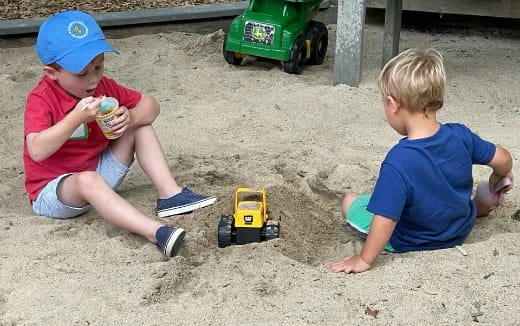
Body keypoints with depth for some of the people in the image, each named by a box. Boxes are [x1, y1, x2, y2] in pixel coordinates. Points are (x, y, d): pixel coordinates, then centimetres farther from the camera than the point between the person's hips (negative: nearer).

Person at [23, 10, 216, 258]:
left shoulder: (102, 86, -1)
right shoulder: (41, 100, -21)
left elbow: (150, 106, 3)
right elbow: (37, 151, -36)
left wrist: (130, 118, -20)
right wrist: (76, 117, -42)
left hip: (99, 172, 7)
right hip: (53, 191, -7)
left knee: (140, 128, -5)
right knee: (88, 180, -41)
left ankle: (170, 194, -16)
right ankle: (156, 232, -53)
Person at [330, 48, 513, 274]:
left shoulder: (398, 162, -36)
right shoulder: (460, 136, -19)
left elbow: (384, 220, -36)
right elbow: (503, 159, -5)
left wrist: (364, 260, -25)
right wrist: (500, 177, 17)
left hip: (411, 243, -6)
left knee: (350, 201, 12)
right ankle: (481, 205, 31)